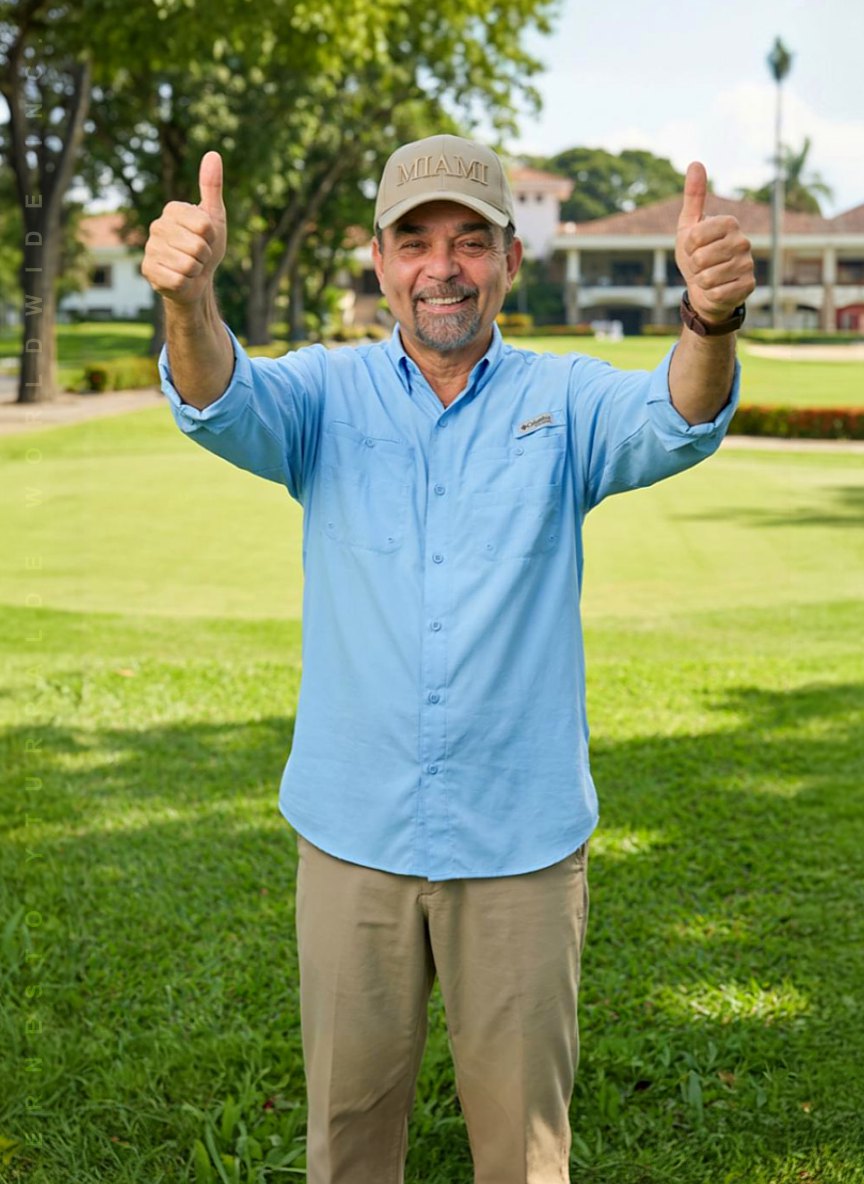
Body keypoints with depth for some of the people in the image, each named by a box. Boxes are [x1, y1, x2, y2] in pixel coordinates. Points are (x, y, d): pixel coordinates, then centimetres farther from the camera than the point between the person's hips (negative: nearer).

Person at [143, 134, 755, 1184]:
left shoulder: (565, 400, -1)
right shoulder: (327, 394, 0)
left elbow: (676, 422, -20)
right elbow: (224, 405, -20)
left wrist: (710, 320, -44)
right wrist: (188, 300, -43)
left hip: (522, 841, 0)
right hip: (352, 834, 1)